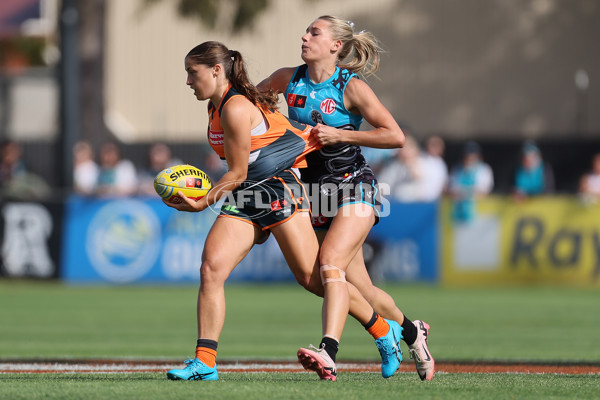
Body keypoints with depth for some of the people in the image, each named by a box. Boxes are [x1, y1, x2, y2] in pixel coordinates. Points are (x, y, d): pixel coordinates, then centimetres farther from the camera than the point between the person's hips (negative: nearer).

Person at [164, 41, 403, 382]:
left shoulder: (236, 108, -16)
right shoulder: (218, 106, 13)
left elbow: (238, 174, -13)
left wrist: (202, 204, -8)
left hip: (279, 188, -9)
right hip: (243, 198, 9)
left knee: (314, 277, -10)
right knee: (212, 267, -12)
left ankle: (384, 330, 8)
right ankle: (205, 361, -14)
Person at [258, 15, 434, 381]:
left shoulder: (351, 87, -11)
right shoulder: (288, 80, 4)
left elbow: (396, 136, -13)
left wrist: (340, 135, -18)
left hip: (355, 188, -5)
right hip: (317, 193, 5)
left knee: (330, 261, -26)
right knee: (359, 288, 6)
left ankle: (329, 353, -34)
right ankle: (411, 331, 30)